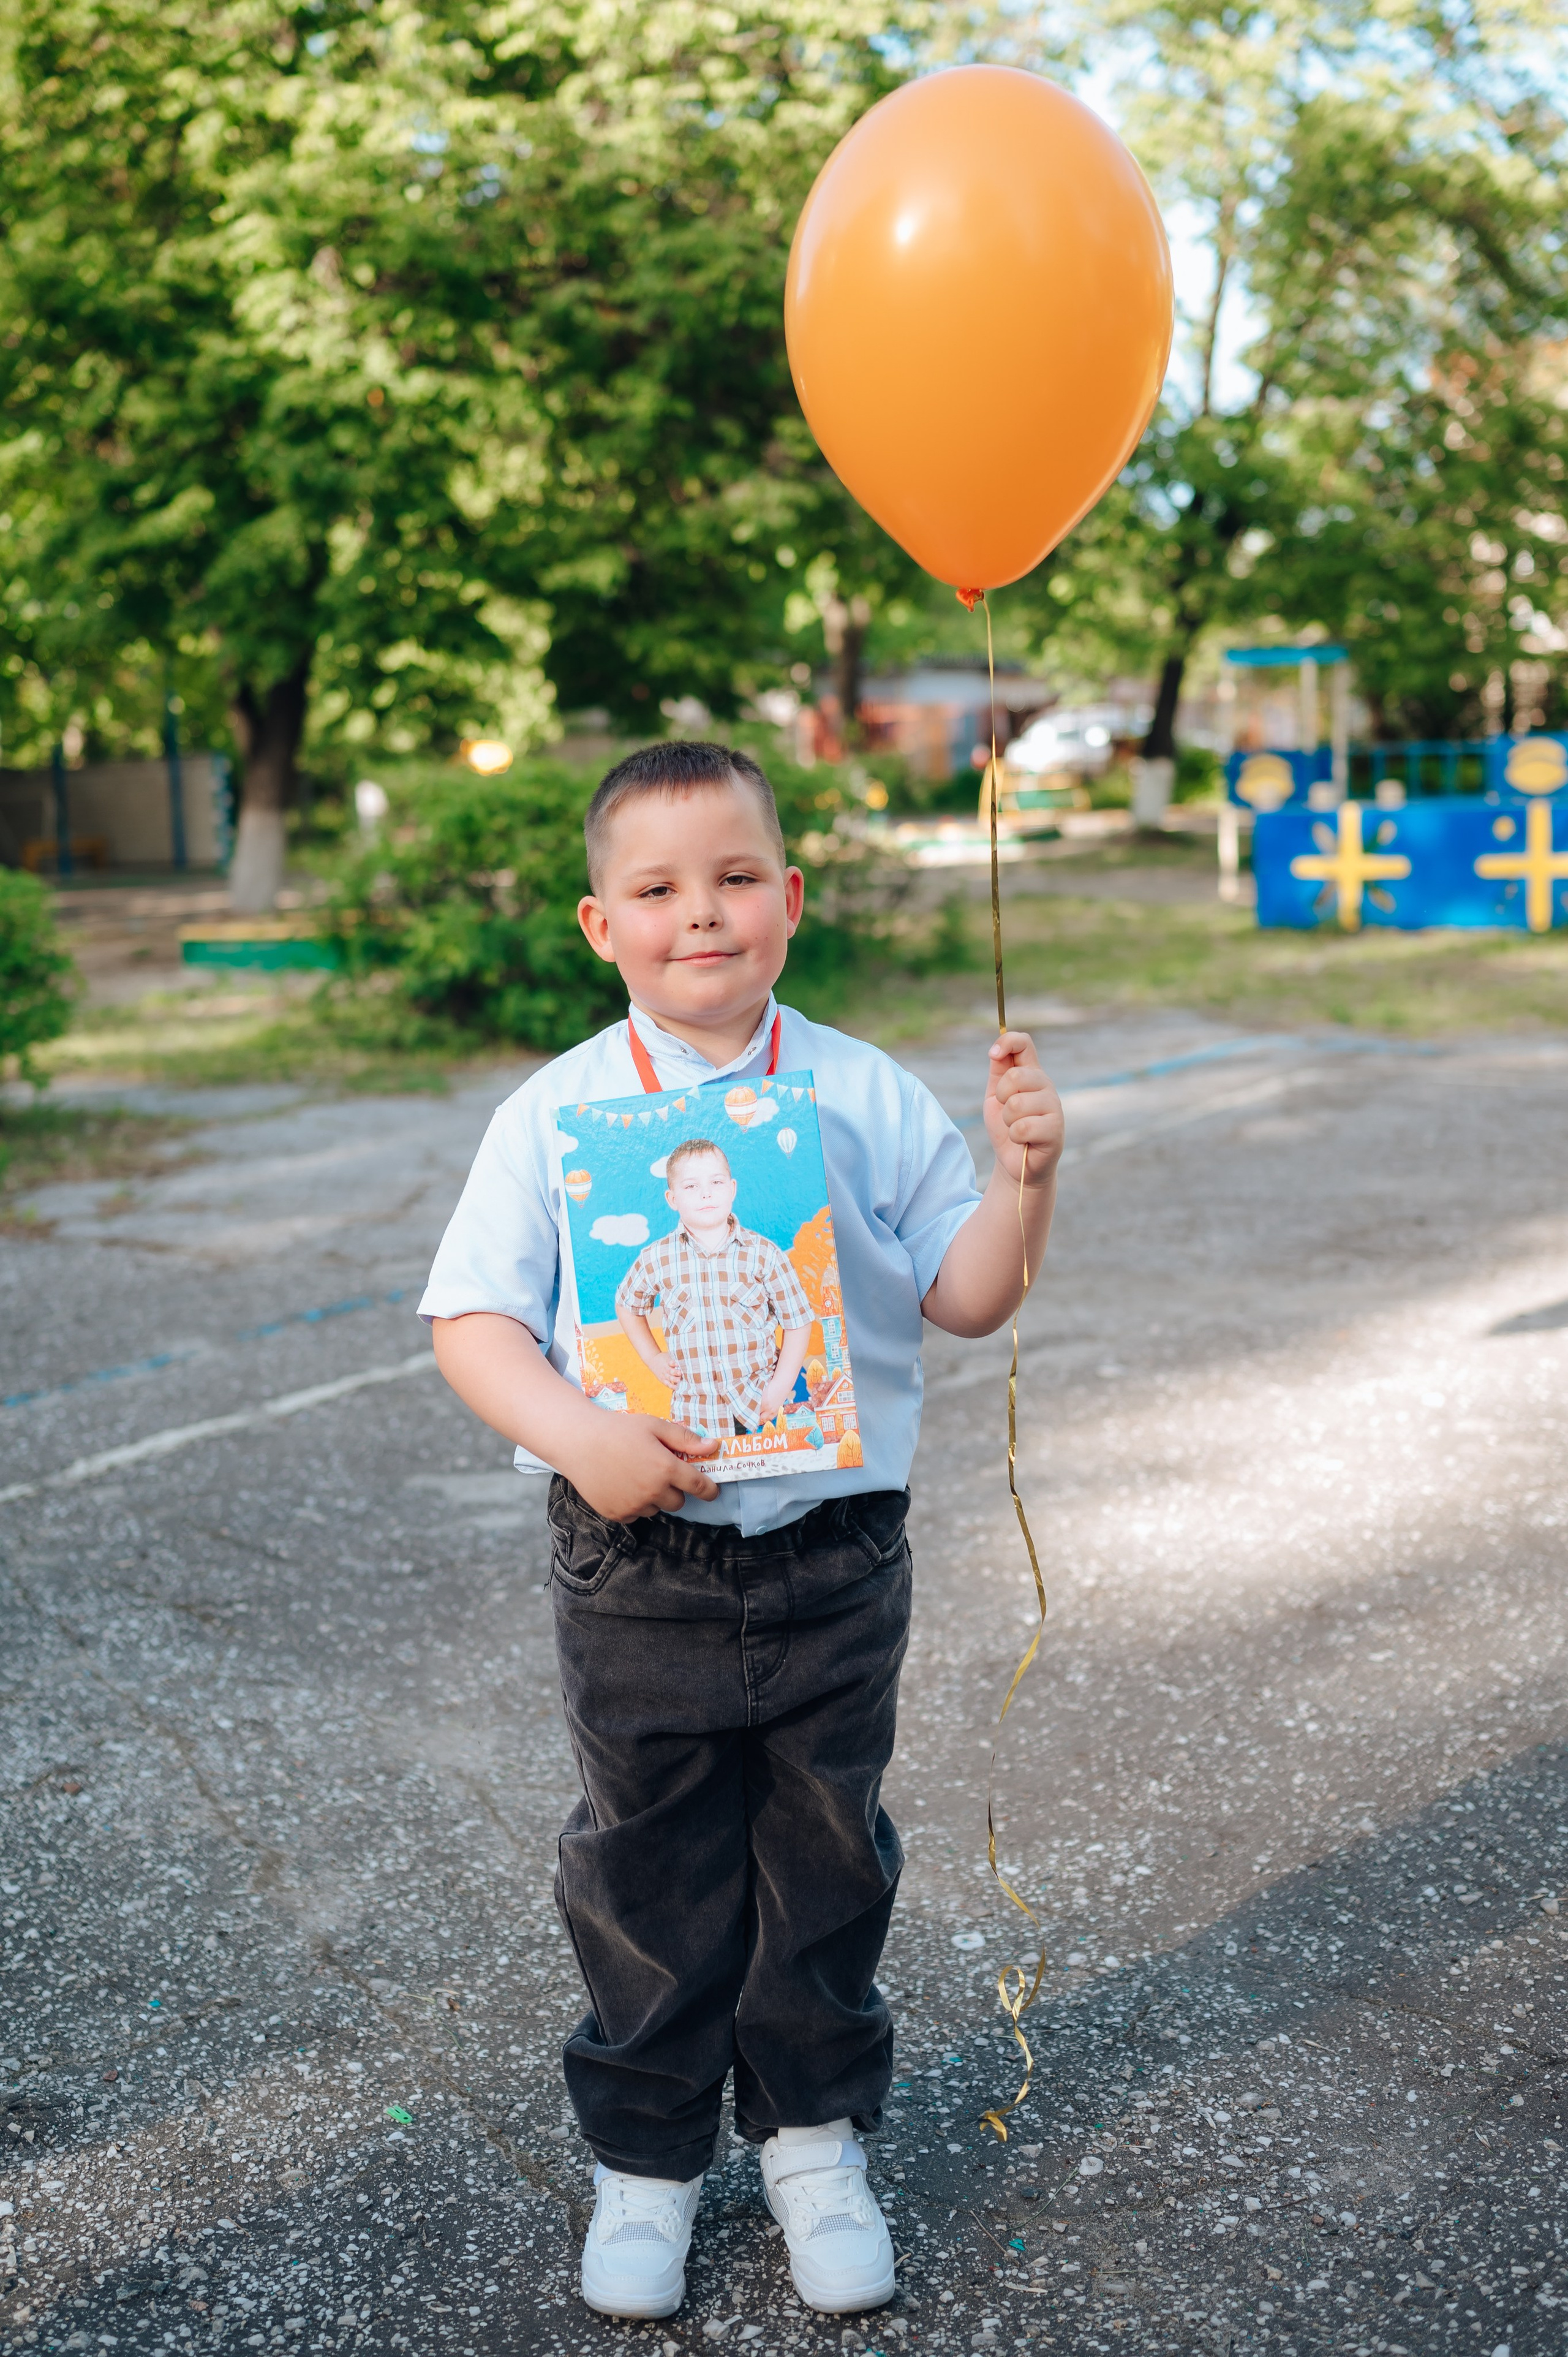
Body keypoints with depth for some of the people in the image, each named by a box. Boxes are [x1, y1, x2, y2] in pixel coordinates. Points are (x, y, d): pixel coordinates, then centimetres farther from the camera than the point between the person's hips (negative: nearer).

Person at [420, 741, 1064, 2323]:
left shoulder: (869, 1098, -2)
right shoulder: (553, 1115, -5)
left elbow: (966, 1298, 2)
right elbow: (472, 1321, -7)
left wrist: (1022, 1178, -15)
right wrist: (573, 1434, -23)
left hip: (838, 1562, 1)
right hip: (639, 1572, -1)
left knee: (828, 1862, 15)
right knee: (646, 1875, 13)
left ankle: (814, 2133, 37)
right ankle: (644, 2157, 34)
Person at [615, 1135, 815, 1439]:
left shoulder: (763, 1254, -5)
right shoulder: (656, 1259, -2)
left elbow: (798, 1322, 0)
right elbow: (626, 1304, 18)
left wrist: (781, 1387, -7)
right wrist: (652, 1358, 9)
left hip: (760, 1404, 0)